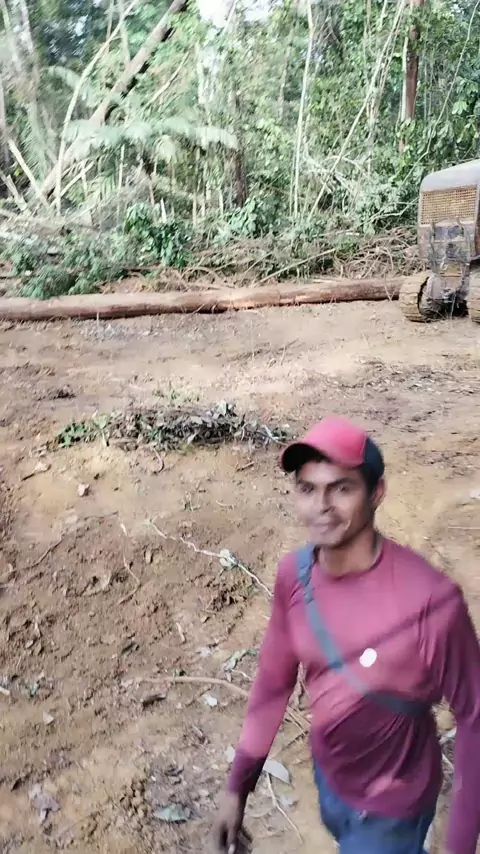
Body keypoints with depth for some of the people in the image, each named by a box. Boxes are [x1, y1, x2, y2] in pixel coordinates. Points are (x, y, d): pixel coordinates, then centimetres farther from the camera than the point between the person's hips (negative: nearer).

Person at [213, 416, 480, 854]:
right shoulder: (295, 574, -18)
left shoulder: (430, 602, -35)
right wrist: (238, 786, 2)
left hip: (389, 805, -5)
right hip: (328, 774, 6)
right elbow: (274, 680, -4)